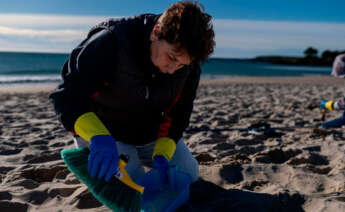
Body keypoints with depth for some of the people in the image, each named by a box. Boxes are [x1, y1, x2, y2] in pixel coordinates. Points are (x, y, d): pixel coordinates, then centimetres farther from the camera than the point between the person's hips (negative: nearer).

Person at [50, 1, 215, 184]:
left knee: (189, 174, 6)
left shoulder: (189, 65, -18)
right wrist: (99, 137, -52)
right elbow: (66, 97, -34)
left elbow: (177, 114, -10)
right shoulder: (110, 43, -33)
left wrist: (162, 155, -26)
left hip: (149, 134, 5)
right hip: (97, 130, -4)